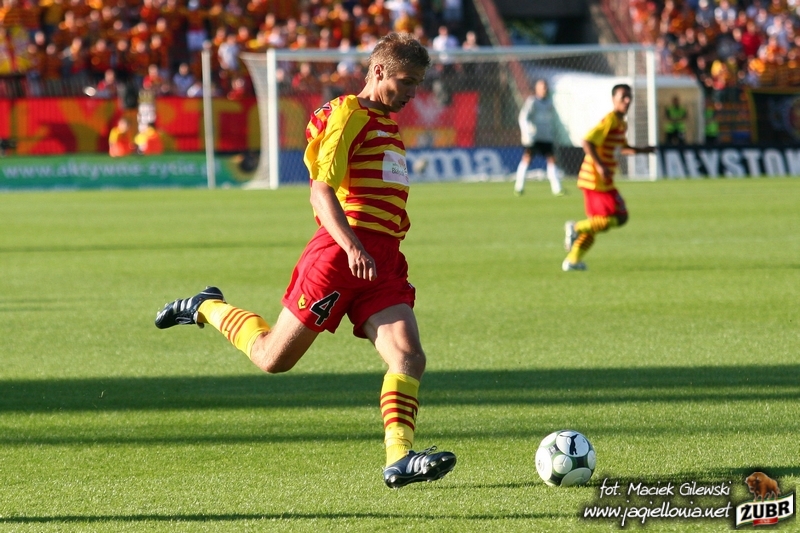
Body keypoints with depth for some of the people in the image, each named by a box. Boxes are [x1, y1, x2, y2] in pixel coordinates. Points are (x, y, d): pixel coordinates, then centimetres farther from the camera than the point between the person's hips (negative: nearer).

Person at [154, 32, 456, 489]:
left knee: (409, 356, -14)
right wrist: (351, 246, -29)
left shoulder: (388, 127, 22)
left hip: (384, 262, 8)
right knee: (273, 358, 1)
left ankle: (399, 459, -20)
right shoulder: (347, 115, -6)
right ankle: (207, 309, 25)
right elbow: (322, 192, -17)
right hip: (340, 253, -8)